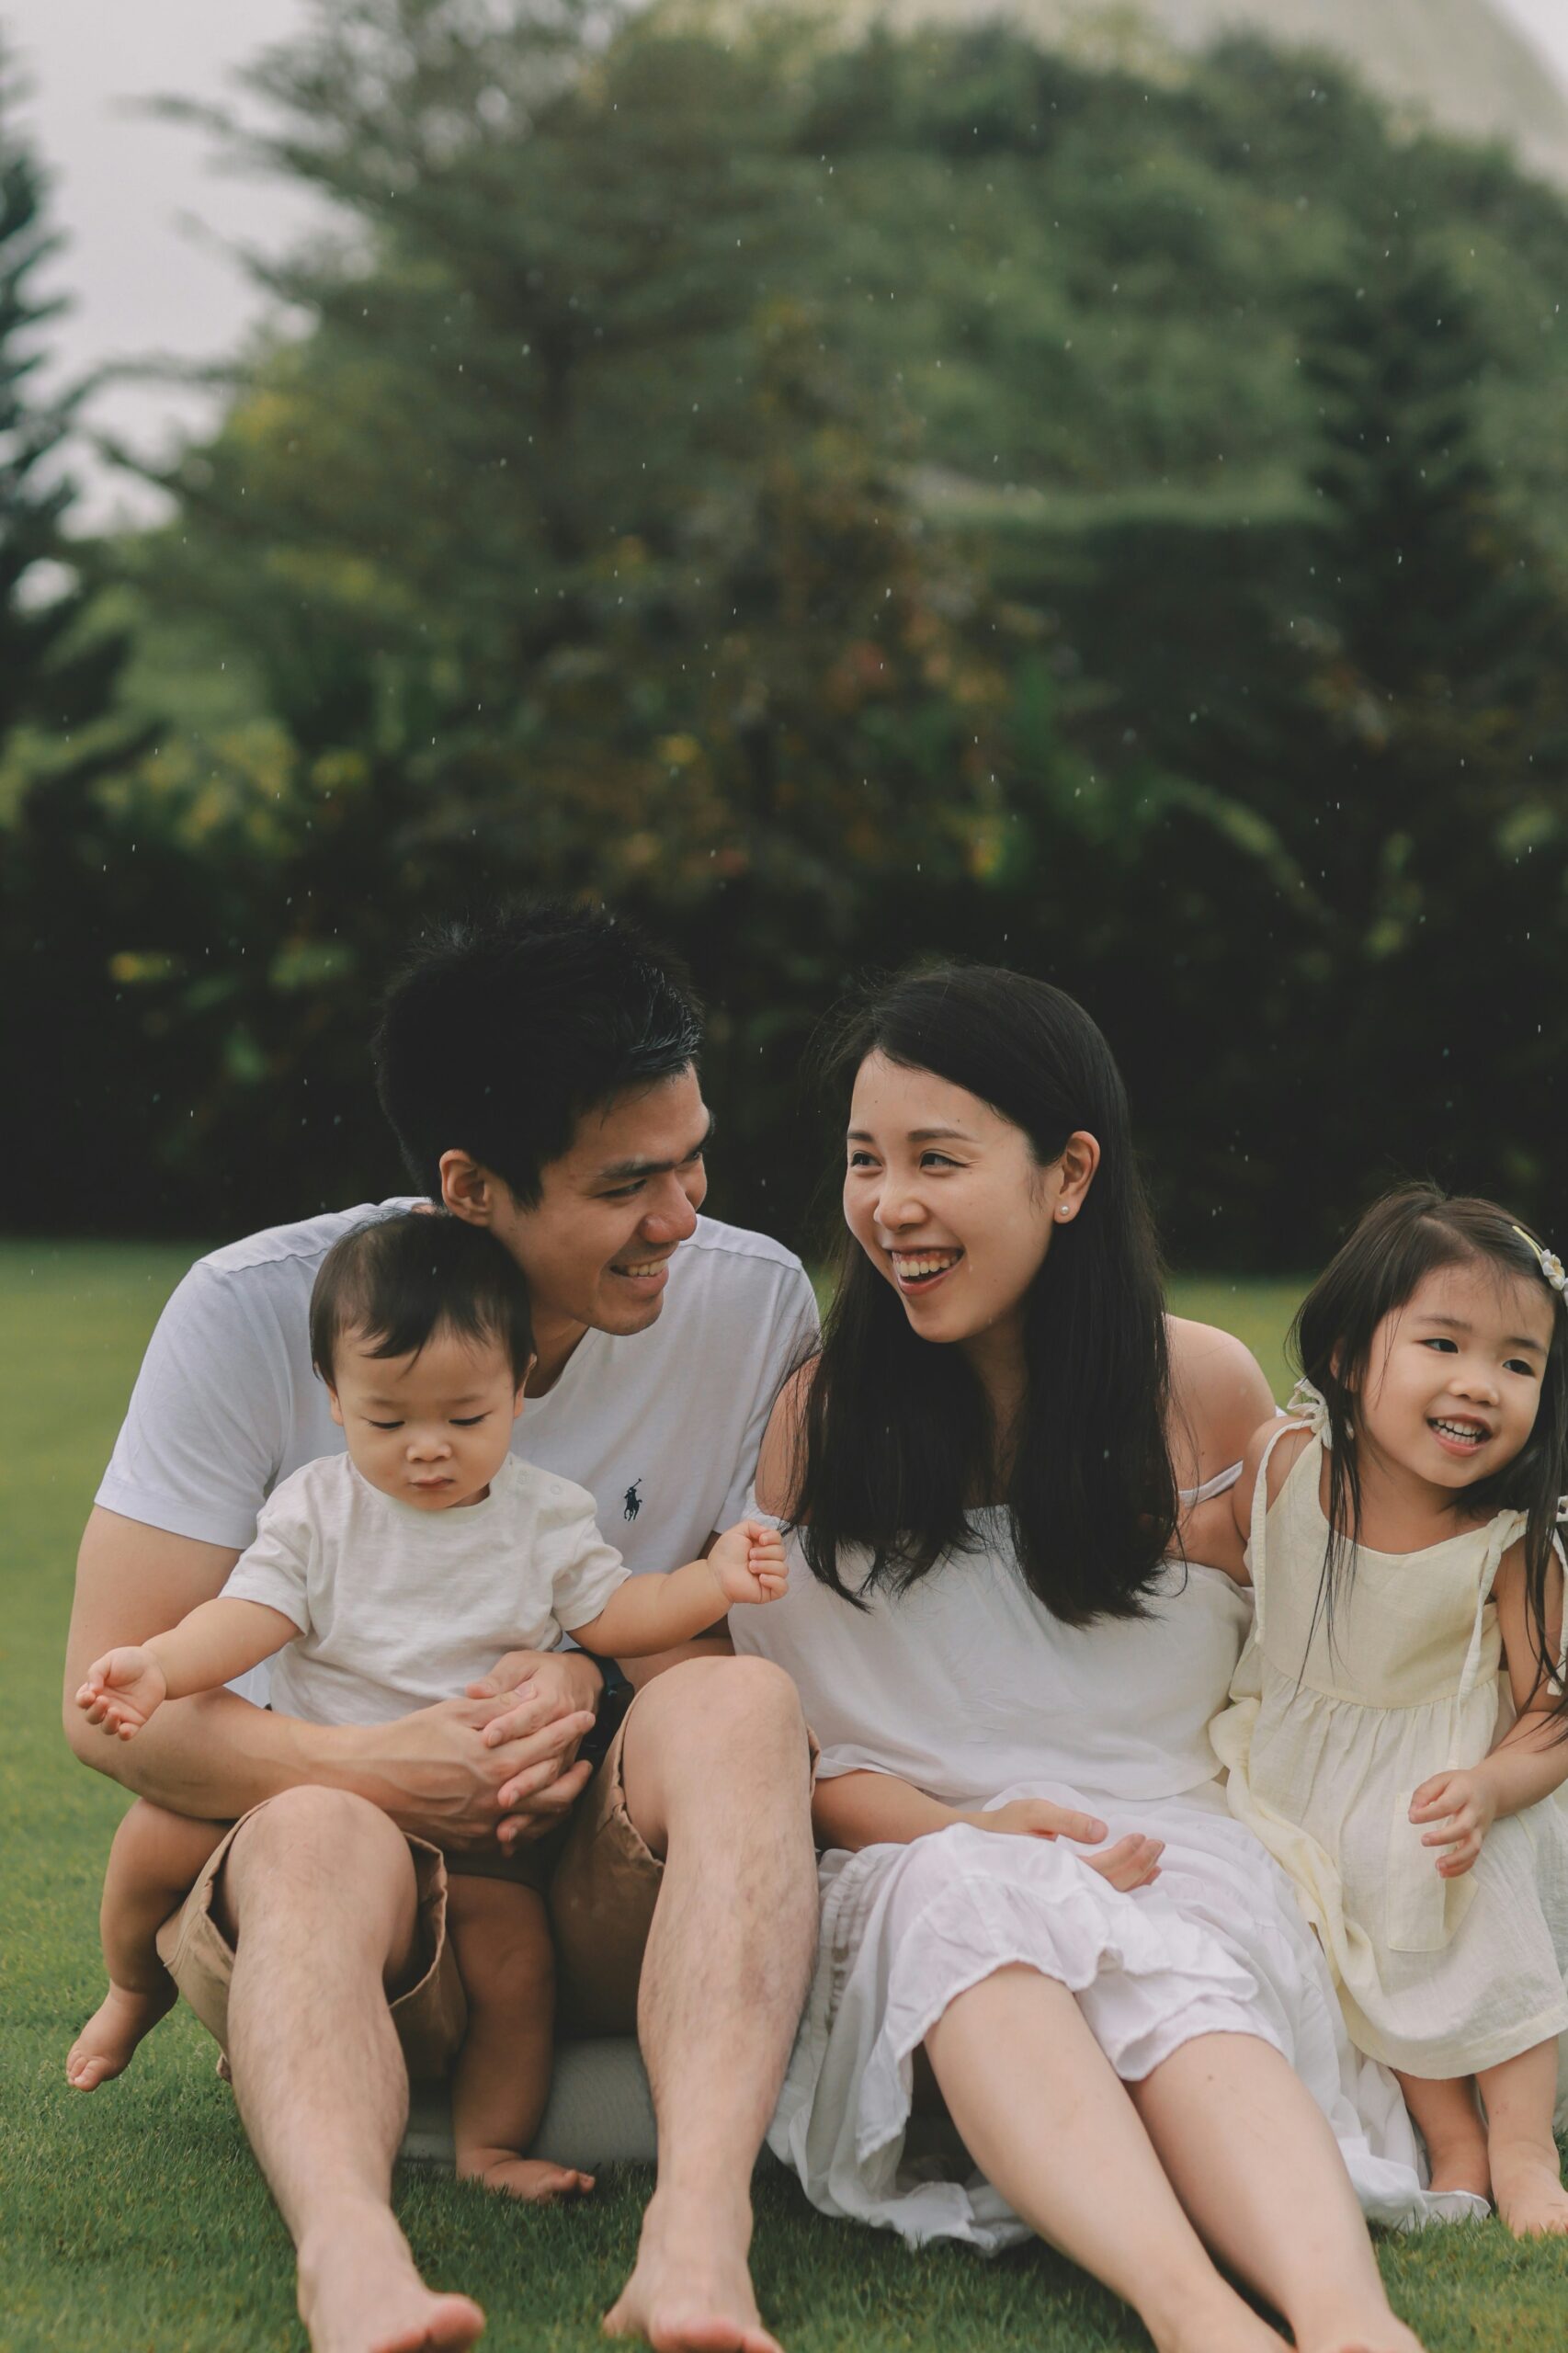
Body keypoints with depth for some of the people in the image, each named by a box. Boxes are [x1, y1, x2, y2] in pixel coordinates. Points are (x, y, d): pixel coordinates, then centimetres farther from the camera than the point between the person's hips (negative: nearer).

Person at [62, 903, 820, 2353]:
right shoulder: (255, 1313, -10)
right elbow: (111, 1698, -10)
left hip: (612, 1906, 2)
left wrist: (601, 1674, -21)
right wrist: (372, 1769, -26)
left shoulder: (751, 1302, -3)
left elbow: (773, 1632, 1)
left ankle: (698, 2234, -47)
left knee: (734, 1700, -30)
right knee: (320, 1842, -36)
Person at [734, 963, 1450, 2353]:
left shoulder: (1207, 1391, 6)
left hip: (1165, 1850, 0)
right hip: (914, 1861, 0)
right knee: (968, 1903, -37)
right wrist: (967, 1830, -13)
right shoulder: (817, 1418, 6)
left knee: (1173, 1974, -36)